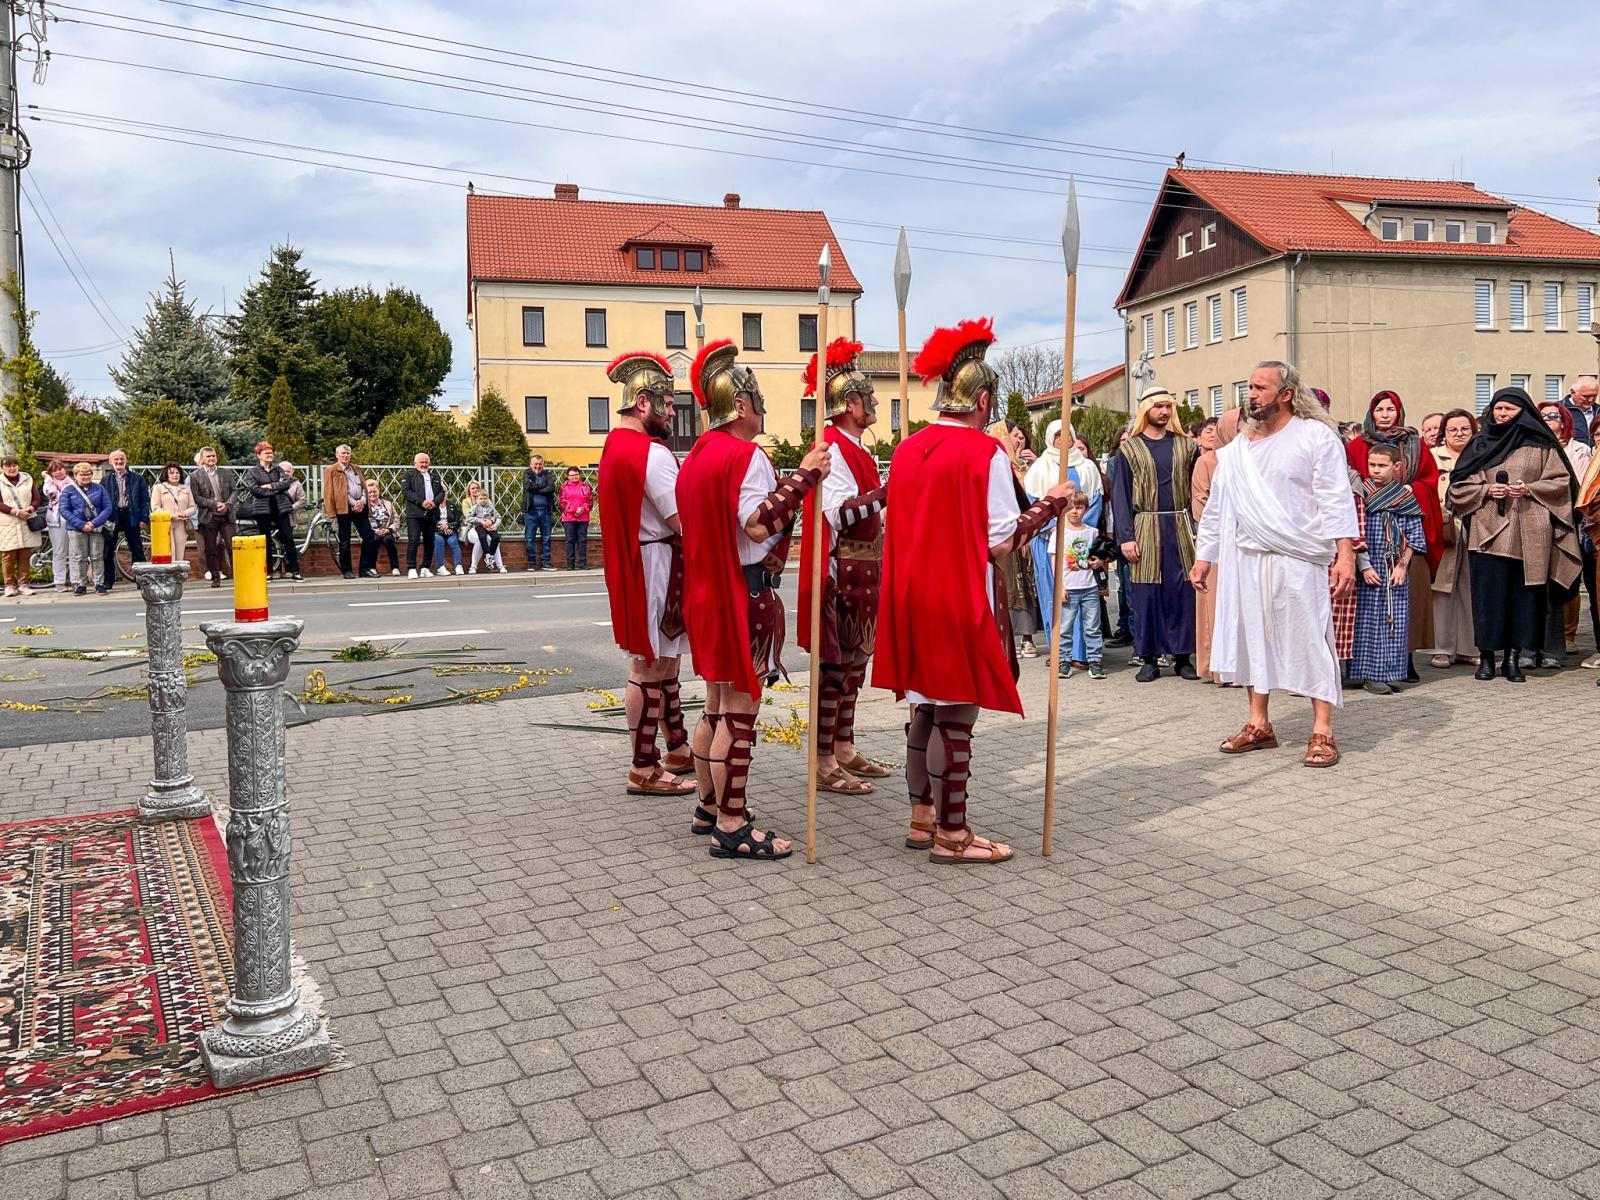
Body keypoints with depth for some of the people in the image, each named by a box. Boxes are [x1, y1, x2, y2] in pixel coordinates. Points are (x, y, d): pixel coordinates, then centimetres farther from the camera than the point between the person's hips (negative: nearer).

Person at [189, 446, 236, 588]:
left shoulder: (226, 472, 10)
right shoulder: (195, 475, 1)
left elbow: (233, 491, 8)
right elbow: (197, 497, -3)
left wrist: (227, 504, -9)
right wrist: (214, 504, -13)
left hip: (226, 516, 2)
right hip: (208, 517, -1)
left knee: (232, 545, -4)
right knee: (210, 549, 3)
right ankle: (215, 577, 9)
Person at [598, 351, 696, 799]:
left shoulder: (614, 446, 13)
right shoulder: (650, 452, -19)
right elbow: (684, 522, -22)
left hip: (632, 564, 10)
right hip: (655, 565, -10)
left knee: (664, 657, 18)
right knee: (649, 665, -3)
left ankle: (678, 748, 30)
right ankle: (644, 770, 6)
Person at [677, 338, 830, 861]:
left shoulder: (697, 456, 14)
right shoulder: (745, 455, -15)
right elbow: (757, 524, -25)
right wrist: (802, 477, -22)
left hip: (708, 593, 10)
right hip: (745, 595, -10)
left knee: (717, 707, 17)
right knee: (740, 710, -5)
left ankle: (712, 806, 27)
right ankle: (732, 826, 0)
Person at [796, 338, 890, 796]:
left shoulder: (853, 448, 16)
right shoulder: (832, 447, -15)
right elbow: (836, 513, -24)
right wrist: (886, 493, -26)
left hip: (862, 572, 10)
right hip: (841, 572, -10)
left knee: (854, 660, 15)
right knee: (834, 663, -5)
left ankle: (844, 749, 24)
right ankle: (825, 763, 2)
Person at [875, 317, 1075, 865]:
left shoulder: (907, 450, 7)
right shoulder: (985, 452, -12)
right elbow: (1002, 540, -13)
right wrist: (1050, 504, -2)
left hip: (911, 594, 7)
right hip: (962, 598, -7)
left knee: (924, 705, 16)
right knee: (955, 712, 0)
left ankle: (922, 819, 26)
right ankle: (951, 835, 9)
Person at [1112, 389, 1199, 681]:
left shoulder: (1185, 445, 10)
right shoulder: (1129, 449, 4)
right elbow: (1120, 495, 0)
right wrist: (1125, 537, -8)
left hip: (1180, 528, 2)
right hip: (1146, 529, -2)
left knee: (1182, 592, 2)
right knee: (1147, 594, 0)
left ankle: (1183, 656, 11)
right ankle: (1149, 659, 8)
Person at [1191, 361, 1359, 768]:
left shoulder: (1316, 436, -2)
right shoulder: (1238, 448, 13)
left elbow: (1336, 500, -8)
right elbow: (1217, 506, 17)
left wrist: (1345, 553, -17)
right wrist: (1203, 556, 15)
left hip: (1298, 560, -5)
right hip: (1245, 560, 6)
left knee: (1310, 640, -3)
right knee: (1251, 638, 9)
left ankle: (1322, 732, 3)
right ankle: (1259, 725, 20)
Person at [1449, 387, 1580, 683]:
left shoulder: (1540, 445, 8)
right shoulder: (1480, 445, 11)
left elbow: (1560, 482, 5)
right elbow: (1459, 485, 9)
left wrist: (1530, 489, -11)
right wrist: (1486, 489, -8)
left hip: (1529, 534, 0)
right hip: (1489, 531, 0)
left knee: (1524, 593, 0)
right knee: (1488, 593, -4)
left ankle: (1513, 657, 8)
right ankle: (1486, 656, 3)